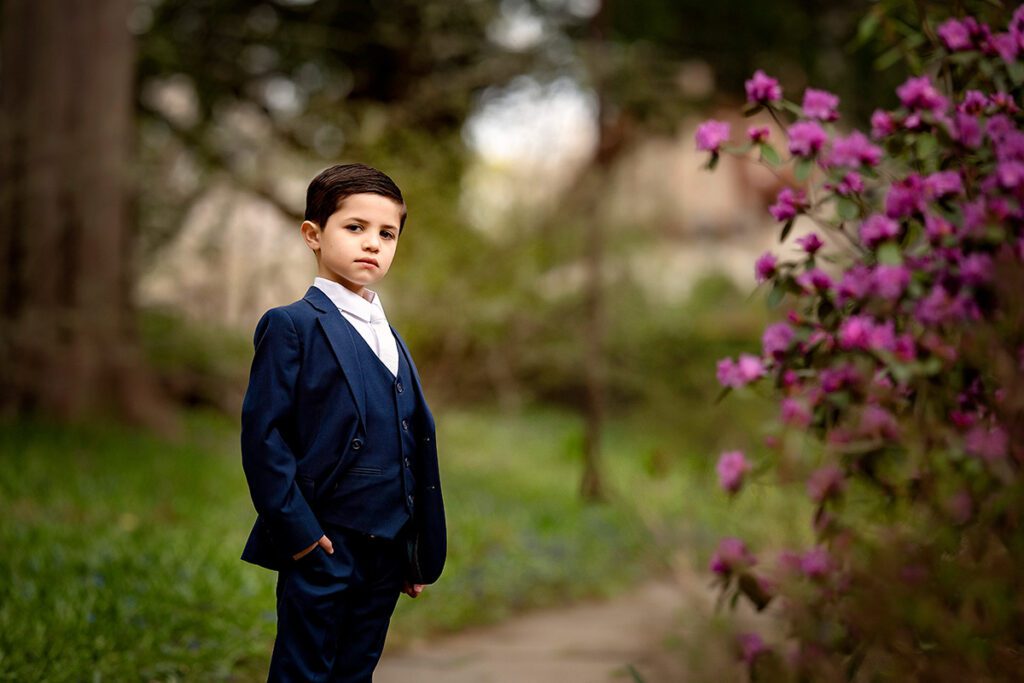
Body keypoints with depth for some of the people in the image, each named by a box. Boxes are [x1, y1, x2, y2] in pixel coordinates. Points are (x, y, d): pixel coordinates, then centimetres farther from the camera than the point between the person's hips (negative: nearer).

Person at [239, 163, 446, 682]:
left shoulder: (389, 340, 17)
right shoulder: (291, 326, -6)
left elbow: (415, 447, 16)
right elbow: (262, 433, -13)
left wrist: (421, 553, 13)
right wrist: (296, 528, -18)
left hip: (386, 554, 7)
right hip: (322, 548, -7)